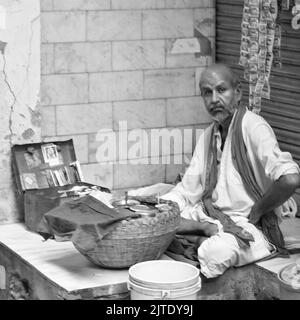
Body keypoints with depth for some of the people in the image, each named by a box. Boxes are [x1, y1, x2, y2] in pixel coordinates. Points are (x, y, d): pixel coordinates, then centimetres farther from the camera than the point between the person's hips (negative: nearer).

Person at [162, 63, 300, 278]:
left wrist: (255, 213, -14)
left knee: (215, 252, -37)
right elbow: (188, 190, 12)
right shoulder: (208, 136, 11)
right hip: (210, 215, 7)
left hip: (249, 225, -7)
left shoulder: (254, 127, -15)